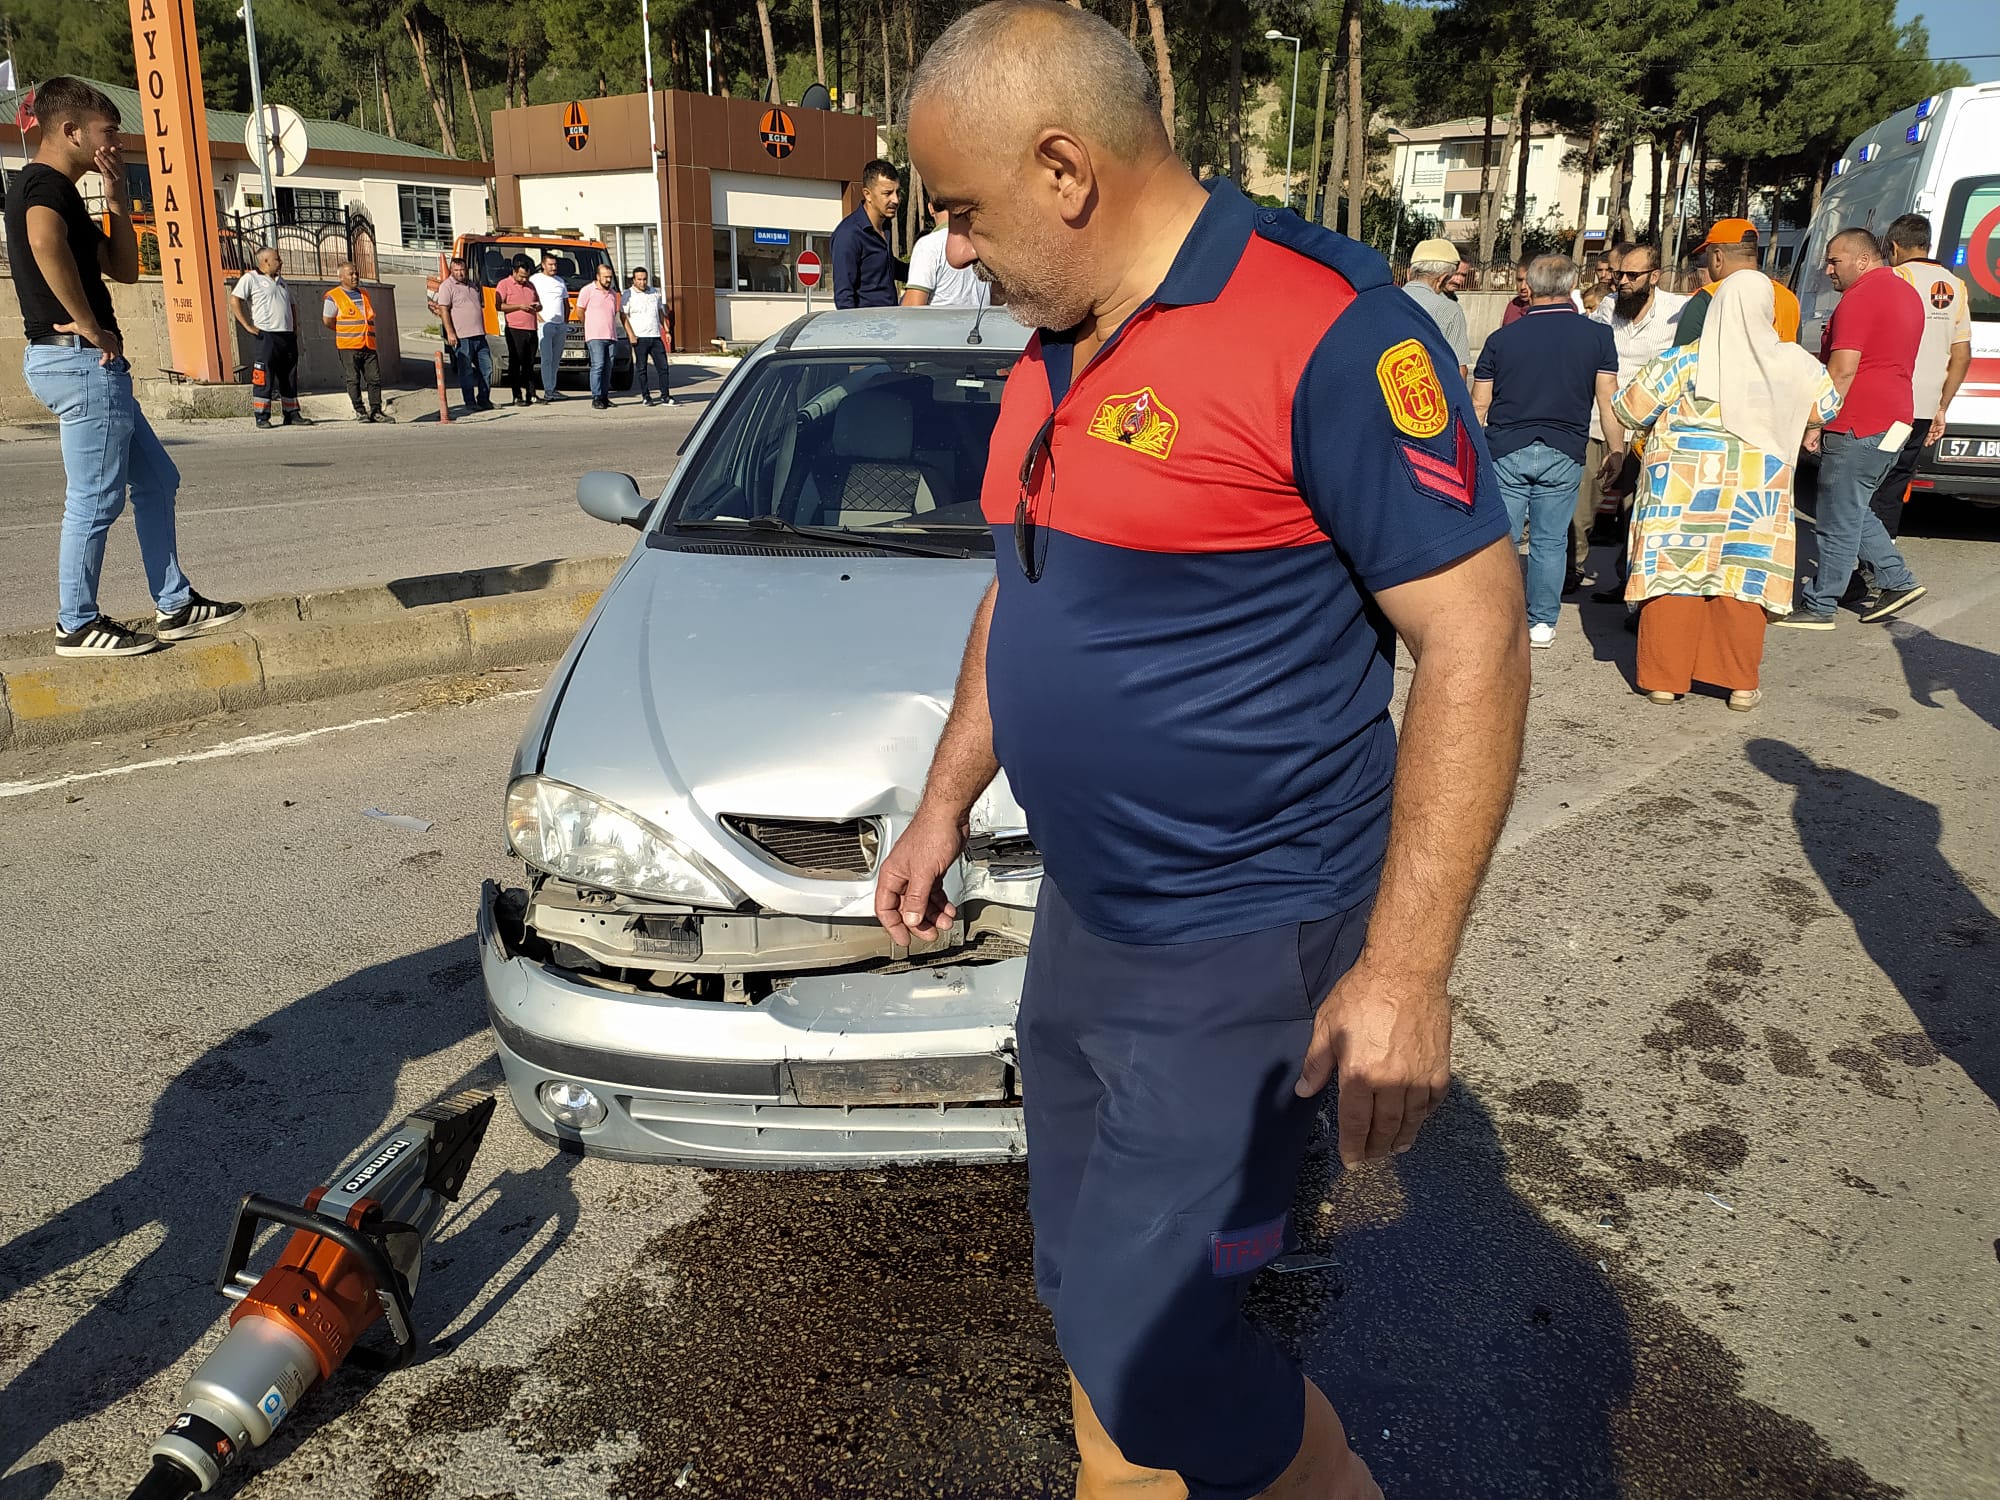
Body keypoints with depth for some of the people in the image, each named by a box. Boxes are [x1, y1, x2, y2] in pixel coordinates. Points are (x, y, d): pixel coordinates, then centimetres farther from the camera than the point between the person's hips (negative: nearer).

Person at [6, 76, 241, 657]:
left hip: (85, 362, 11)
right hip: (80, 360, -11)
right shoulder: (45, 184, -10)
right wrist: (90, 328, -25)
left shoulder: (55, 189, 22)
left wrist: (117, 199, 13)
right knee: (96, 498, -4)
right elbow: (46, 244, -33)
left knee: (156, 479, 14)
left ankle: (175, 606, 18)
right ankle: (78, 625, 6)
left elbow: (124, 268, 22)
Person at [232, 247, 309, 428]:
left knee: (290, 377, 8)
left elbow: (292, 306, 32)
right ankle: (261, 417, -4)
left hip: (287, 336, 7)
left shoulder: (282, 282, 21)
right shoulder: (250, 278, -1)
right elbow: (234, 301, -9)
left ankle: (292, 414, 15)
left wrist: (295, 327, 18)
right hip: (265, 336, -7)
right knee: (263, 378, -6)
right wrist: (248, 326, -13)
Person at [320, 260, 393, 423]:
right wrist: (346, 332, 5)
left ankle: (376, 411, 9)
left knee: (374, 378, 2)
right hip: (348, 346, -5)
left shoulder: (365, 294, 16)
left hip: (368, 344, 5)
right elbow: (328, 320, -3)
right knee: (353, 379, -2)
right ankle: (360, 411, 3)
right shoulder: (333, 297, -3)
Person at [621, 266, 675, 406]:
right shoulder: (628, 294, -1)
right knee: (642, 368, 0)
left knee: (663, 366, 0)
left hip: (656, 336, 4)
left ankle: (665, 396, 4)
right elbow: (623, 316, -4)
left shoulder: (655, 292, 13)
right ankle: (646, 397, 6)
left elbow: (661, 312, 21)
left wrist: (667, 330, 13)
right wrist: (631, 334, -13)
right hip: (639, 337, -4)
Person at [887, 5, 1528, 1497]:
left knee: (1149, 1344, -1)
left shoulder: (1324, 325, -18)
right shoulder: (1053, 352, 8)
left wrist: (1404, 969, -21)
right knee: (1087, 1294, 20)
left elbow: (1476, 640, -19)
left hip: (1238, 952, -8)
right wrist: (945, 803, 20)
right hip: (1078, 922, 8)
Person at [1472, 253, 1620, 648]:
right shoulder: (1597, 336, 1)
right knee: (1550, 541, 8)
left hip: (1507, 451, 0)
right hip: (1564, 453, 1)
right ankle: (1542, 624, 14)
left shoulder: (1502, 338, 1)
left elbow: (1479, 403, 4)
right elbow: (1608, 400, -2)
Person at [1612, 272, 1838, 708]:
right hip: (1755, 487, 2)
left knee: (1673, 576, 4)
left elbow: (1629, 410, -3)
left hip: (1681, 483, -1)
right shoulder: (1794, 364, 2)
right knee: (1743, 578, 8)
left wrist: (1662, 421, 18)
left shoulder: (1683, 361, -5)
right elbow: (1825, 409, 15)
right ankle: (1741, 684, 13)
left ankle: (1664, 679, 8)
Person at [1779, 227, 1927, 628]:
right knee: (1853, 511, 19)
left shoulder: (1860, 297, -15)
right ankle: (1898, 581, 18)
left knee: (1838, 520, -3)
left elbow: (1842, 371, -20)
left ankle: (1818, 606, 3)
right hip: (1893, 418, 10)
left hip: (1858, 427, -10)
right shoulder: (1906, 292, 18)